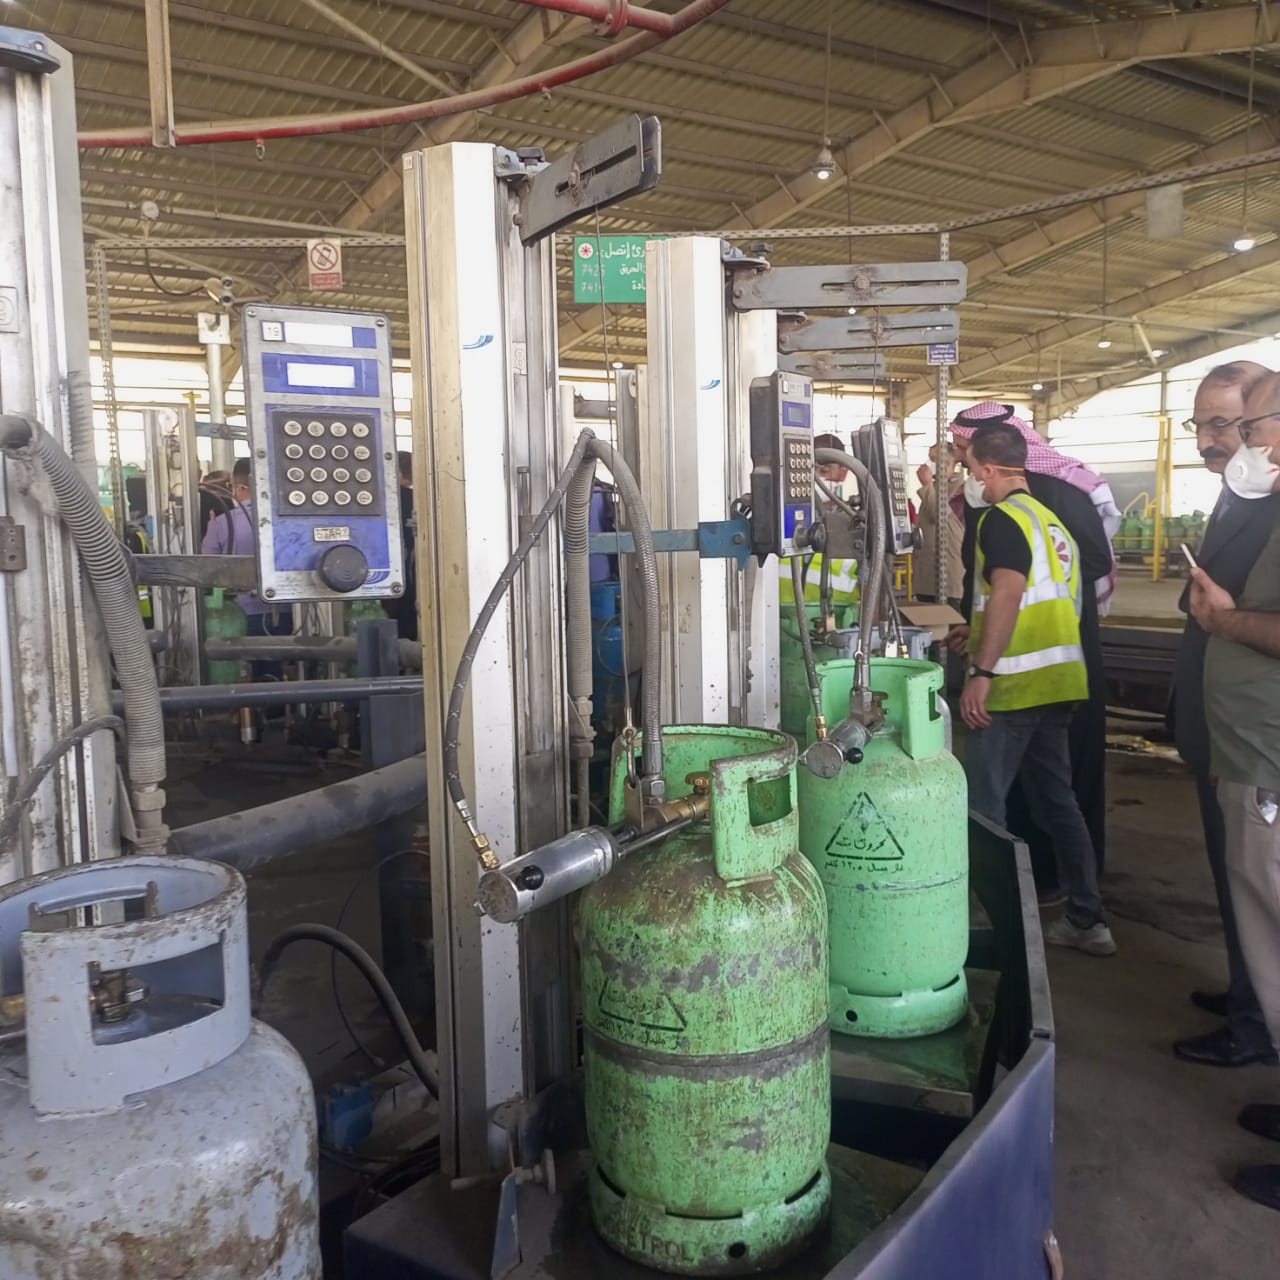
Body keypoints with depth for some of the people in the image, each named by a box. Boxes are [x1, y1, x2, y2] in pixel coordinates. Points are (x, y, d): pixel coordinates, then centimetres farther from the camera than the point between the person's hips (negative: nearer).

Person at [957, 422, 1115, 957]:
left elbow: (1008, 591, -23)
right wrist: (977, 632, 30)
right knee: (1057, 798, 15)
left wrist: (981, 673, -26)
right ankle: (1087, 921, 21)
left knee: (982, 804, -2)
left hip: (1017, 684, -9)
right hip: (1058, 680, 9)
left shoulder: (1002, 517, -10)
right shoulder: (1048, 518, 18)